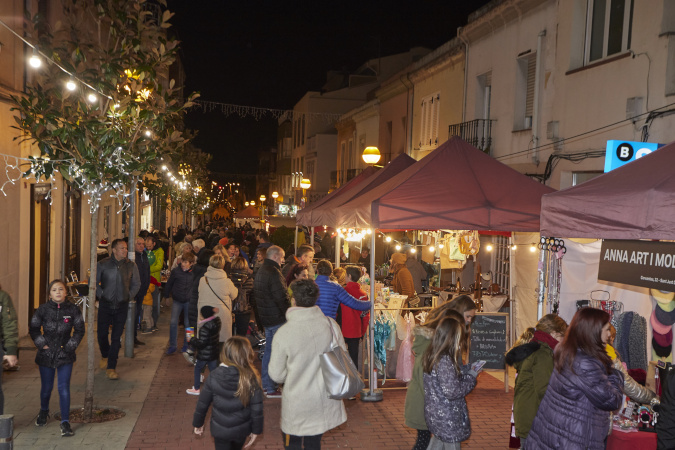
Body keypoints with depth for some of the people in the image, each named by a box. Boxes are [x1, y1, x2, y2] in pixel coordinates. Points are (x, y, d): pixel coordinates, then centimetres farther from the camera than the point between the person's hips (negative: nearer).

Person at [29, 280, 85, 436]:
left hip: (65, 356, -1)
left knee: (64, 388, -6)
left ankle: (65, 422, 1)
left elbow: (79, 330, 2)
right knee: (46, 387, 15)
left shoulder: (73, 310, -5)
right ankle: (44, 411, 45)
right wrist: (42, 344, -4)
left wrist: (70, 346, -6)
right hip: (46, 355, 1)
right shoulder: (43, 309, -4)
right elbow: (33, 329, 5)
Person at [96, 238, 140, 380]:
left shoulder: (131, 266, 2)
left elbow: (136, 284, 12)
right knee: (102, 333, 6)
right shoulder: (102, 264, -3)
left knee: (116, 337, 1)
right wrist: (101, 294, -2)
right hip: (105, 304, 0)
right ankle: (105, 356, 37)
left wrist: (129, 296, 3)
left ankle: (111, 368, 8)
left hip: (122, 306, 1)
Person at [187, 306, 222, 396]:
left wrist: (192, 340, -10)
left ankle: (196, 389, 28)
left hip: (205, 355, -7)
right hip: (214, 352, 7)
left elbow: (201, 343, -26)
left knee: (197, 369, 15)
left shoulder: (205, 327, -28)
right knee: (213, 370, 15)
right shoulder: (216, 321, -4)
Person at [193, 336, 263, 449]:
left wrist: (198, 423, 10)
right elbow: (257, 408, -14)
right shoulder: (251, 378, -20)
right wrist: (256, 430, 0)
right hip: (242, 429, 1)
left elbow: (202, 404, -7)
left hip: (220, 429, -1)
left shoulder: (213, 377, -16)